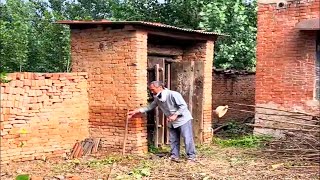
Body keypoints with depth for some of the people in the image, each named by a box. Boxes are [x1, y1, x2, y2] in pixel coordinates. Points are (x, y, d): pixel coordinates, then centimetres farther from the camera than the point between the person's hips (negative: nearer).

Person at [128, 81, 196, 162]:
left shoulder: (173, 94, -24)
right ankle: (174, 156, 19)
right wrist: (135, 111, 2)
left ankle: (191, 156, 1)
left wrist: (175, 115, -27)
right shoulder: (157, 98, 0)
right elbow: (150, 107, 8)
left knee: (187, 138, -6)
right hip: (172, 122, 8)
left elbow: (183, 106, -23)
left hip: (183, 119, -7)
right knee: (173, 140, 10)